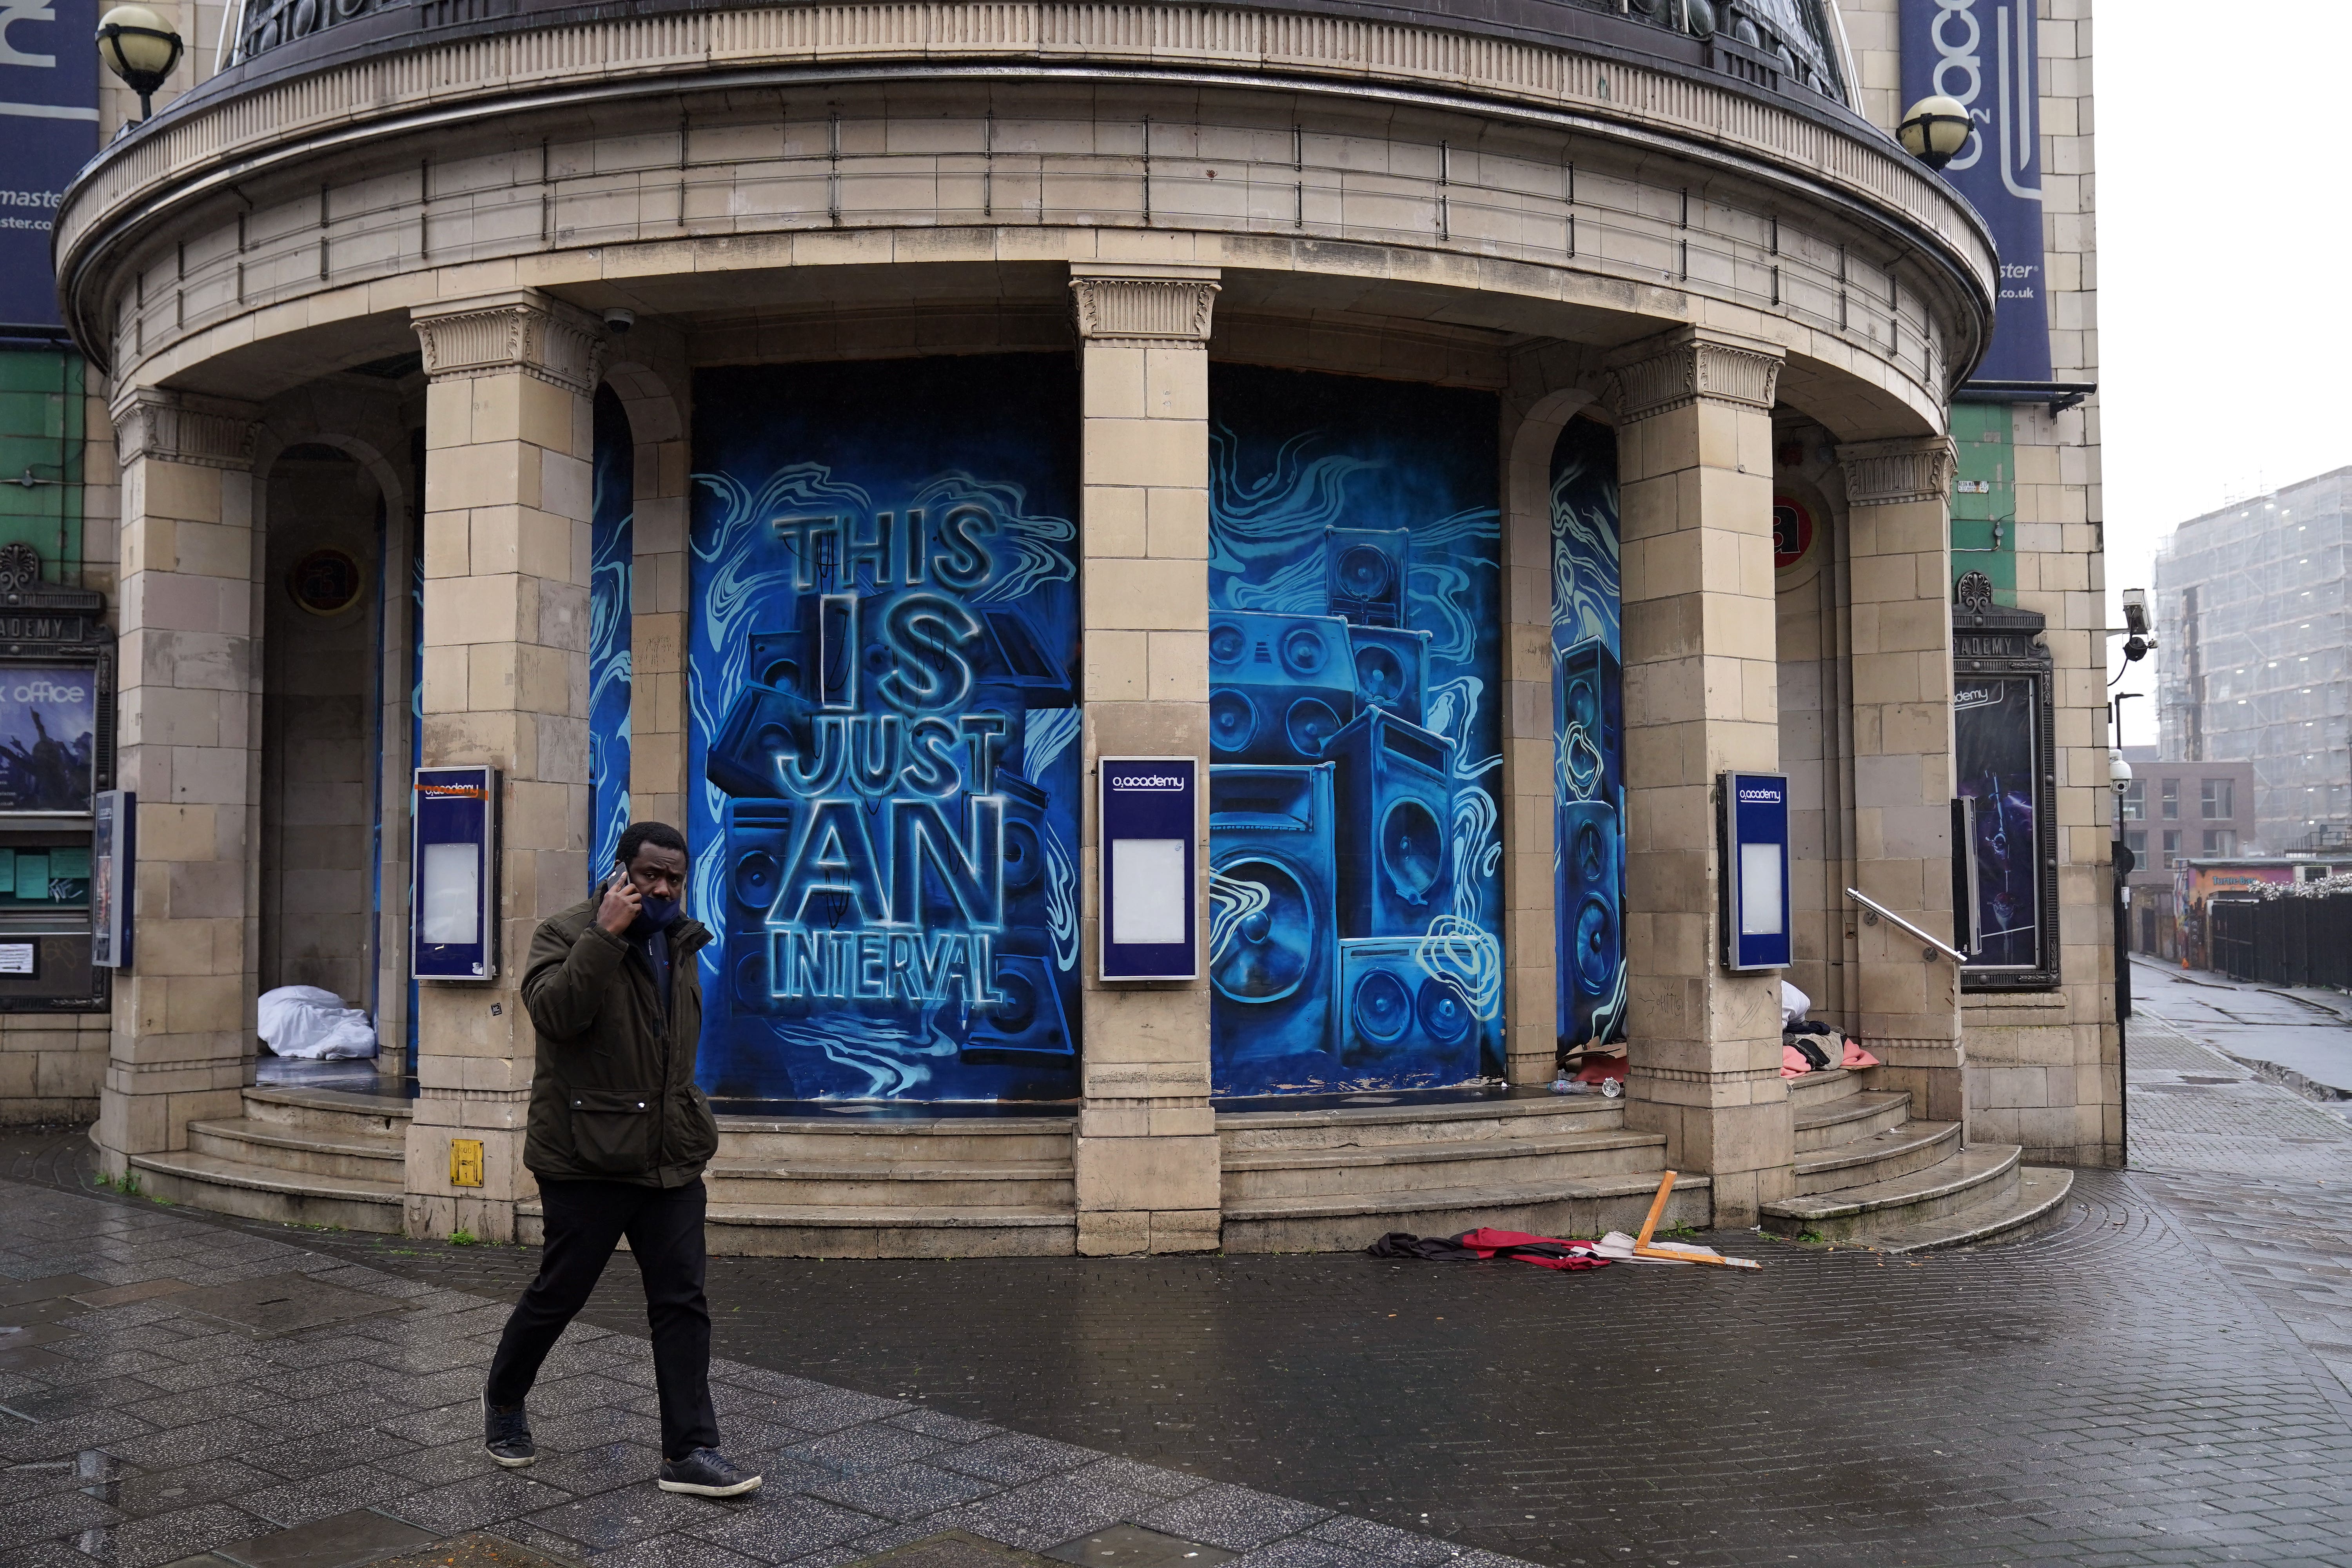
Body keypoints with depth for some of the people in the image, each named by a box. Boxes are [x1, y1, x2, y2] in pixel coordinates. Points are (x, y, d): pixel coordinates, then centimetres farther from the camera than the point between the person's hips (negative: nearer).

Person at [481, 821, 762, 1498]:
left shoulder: (680, 943, 13)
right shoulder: (567, 933, -8)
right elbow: (554, 1011, -27)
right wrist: (605, 934, -28)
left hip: (670, 1158, 6)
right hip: (587, 1160, -6)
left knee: (682, 1302, 2)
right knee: (558, 1294, 8)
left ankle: (690, 1451, 6)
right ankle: (503, 1400, 35)